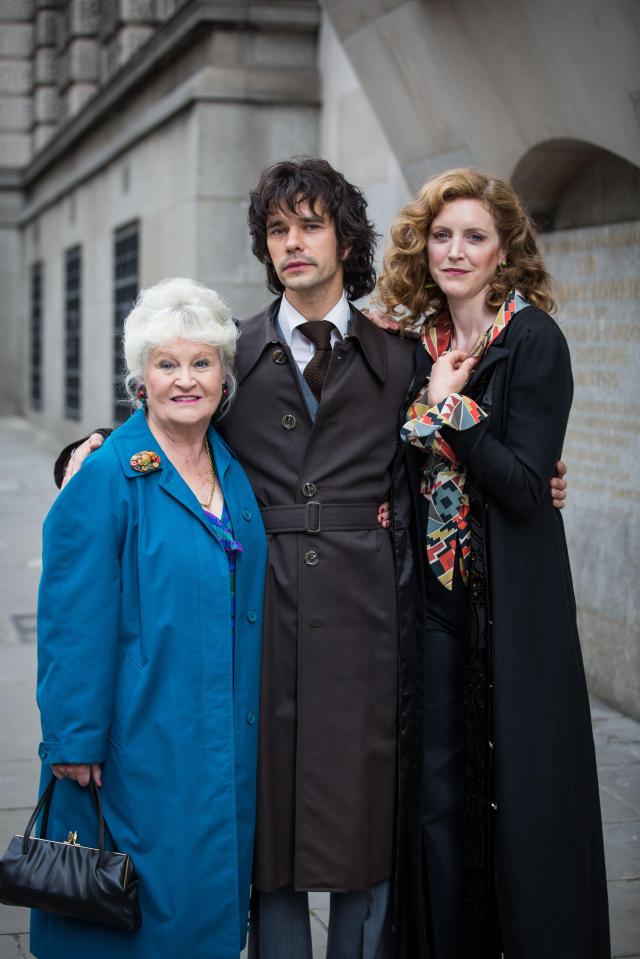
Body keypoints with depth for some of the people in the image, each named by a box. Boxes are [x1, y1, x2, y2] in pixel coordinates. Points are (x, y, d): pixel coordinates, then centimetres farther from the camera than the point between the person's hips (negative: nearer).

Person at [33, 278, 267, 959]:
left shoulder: (235, 471, 8)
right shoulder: (109, 476, -12)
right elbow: (75, 621, -14)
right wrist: (76, 739, -15)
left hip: (226, 742, 6)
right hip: (140, 742, -6)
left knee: (212, 890, 15)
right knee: (143, 904, 2)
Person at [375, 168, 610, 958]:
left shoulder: (533, 339, -8)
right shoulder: (416, 341, 8)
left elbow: (524, 485, -15)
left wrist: (452, 404, -17)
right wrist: (429, 403, -3)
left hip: (513, 600, -5)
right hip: (435, 594, 5)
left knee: (522, 792, 1)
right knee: (441, 789, 10)